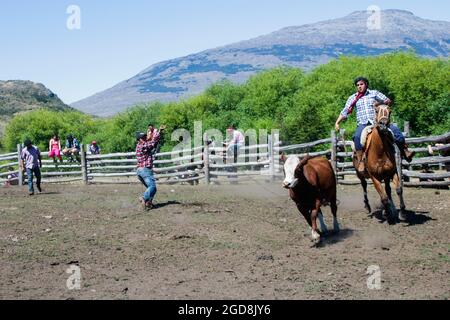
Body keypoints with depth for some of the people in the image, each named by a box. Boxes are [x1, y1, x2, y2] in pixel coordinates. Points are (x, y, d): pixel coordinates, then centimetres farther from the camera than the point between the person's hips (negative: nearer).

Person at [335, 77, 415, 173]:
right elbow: (344, 112, 15)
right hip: (363, 124, -1)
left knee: (395, 130, -19)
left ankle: (405, 152, -9)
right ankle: (360, 162, -29)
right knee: (357, 137, -33)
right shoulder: (353, 98, 15)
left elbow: (388, 101, 15)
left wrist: (386, 102, -8)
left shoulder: (374, 93, 14)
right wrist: (337, 123, 4)